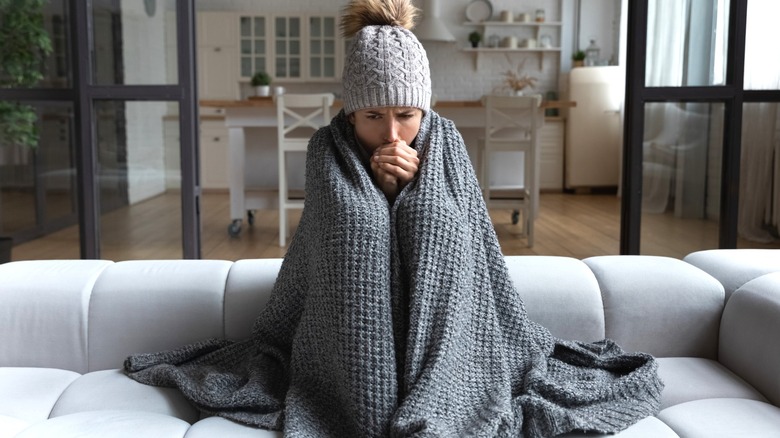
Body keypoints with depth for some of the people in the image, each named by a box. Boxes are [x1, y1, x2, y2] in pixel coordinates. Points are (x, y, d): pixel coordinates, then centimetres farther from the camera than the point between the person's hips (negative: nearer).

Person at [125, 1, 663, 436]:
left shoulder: (446, 145, 1)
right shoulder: (329, 150, -1)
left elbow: (464, 240, 7)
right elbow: (318, 250, 2)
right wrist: (377, 184, -9)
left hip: (440, 346, 0)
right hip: (351, 353, 0)